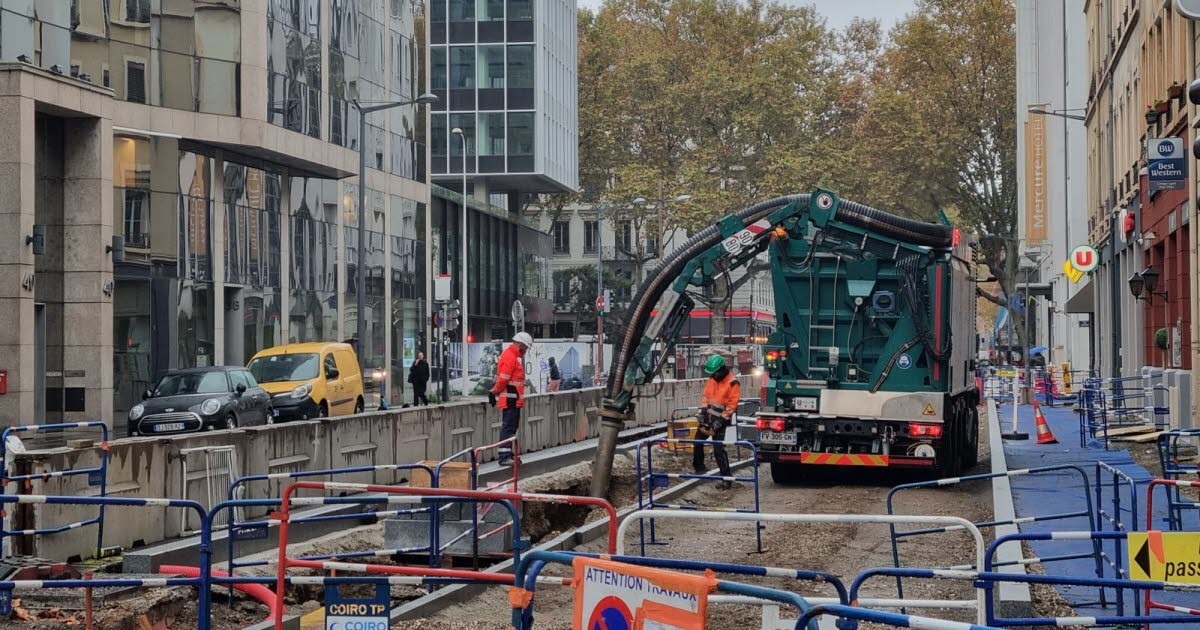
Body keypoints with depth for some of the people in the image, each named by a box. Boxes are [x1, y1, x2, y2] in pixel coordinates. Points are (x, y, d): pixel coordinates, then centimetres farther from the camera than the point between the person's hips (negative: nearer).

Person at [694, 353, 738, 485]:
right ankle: (698, 467, 33)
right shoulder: (712, 379, 6)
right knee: (697, 443, 14)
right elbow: (705, 397, 10)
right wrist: (703, 413, -1)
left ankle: (727, 477, -4)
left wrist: (719, 422, -17)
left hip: (720, 420, -7)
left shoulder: (732, 383, -16)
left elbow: (732, 405, -17)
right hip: (707, 419, 7)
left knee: (718, 449, -11)